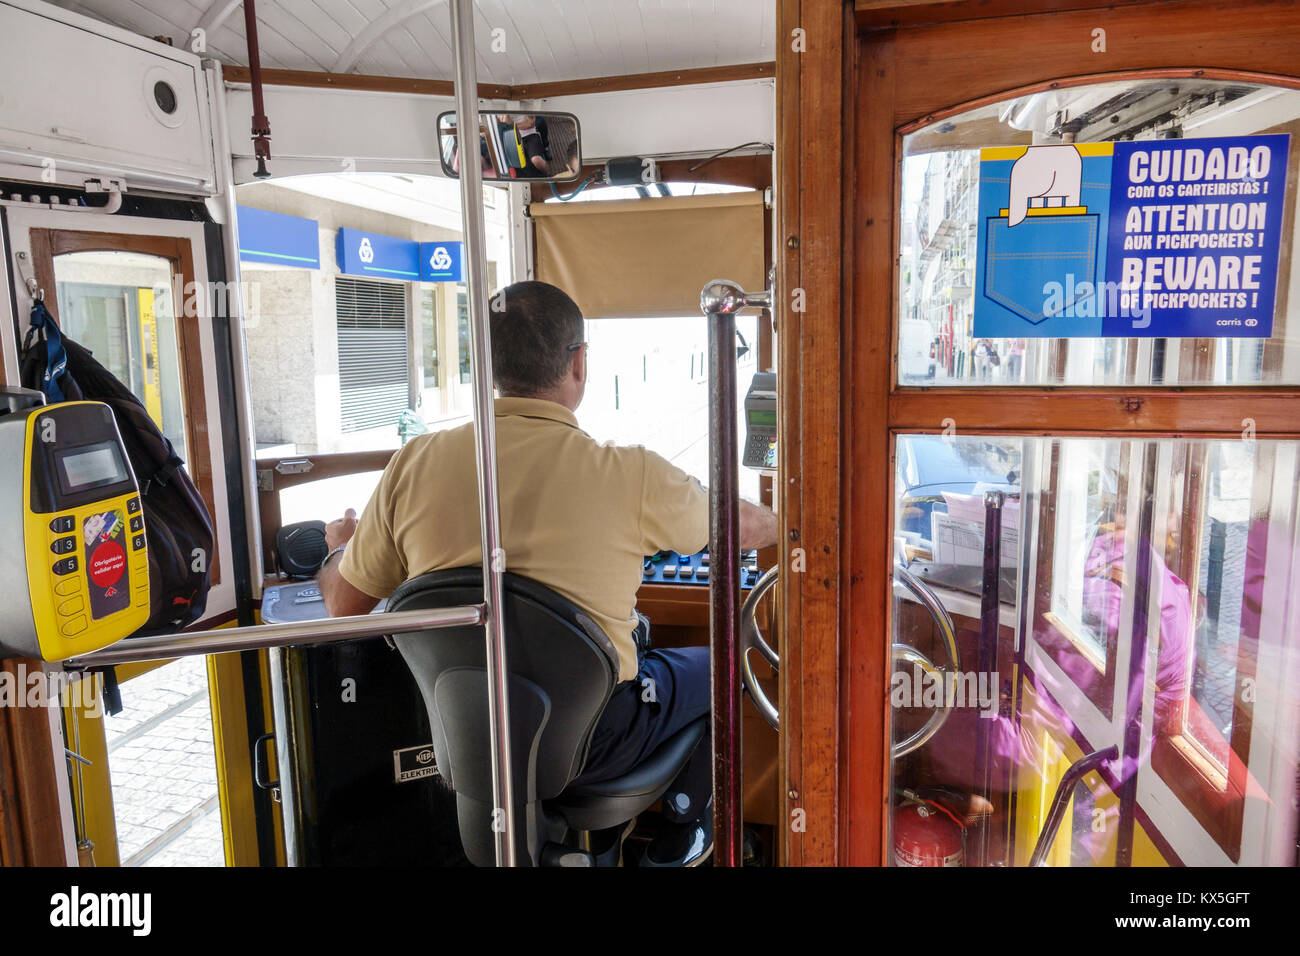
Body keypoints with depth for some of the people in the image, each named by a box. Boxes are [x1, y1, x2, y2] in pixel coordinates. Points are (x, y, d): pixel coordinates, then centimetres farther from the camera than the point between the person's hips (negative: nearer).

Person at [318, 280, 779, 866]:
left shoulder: (415, 463, -12)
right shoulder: (633, 477, -20)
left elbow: (344, 605, 0)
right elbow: (752, 529, -2)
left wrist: (342, 546, 23)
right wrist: (772, 519, 24)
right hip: (588, 741, -4)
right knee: (714, 664, 24)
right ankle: (678, 842, 42)